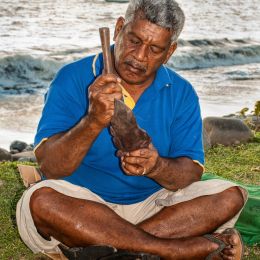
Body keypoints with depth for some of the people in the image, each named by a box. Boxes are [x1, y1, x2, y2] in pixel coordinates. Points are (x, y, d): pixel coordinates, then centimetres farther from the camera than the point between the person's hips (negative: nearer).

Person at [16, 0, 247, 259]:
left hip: (152, 204, 3)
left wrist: (157, 167, -30)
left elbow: (191, 173, -7)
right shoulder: (73, 78, -10)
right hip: (83, 203, -2)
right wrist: (94, 121, -35)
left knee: (230, 197, -15)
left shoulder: (181, 94, -1)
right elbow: (50, 167, -18)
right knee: (40, 200, -34)